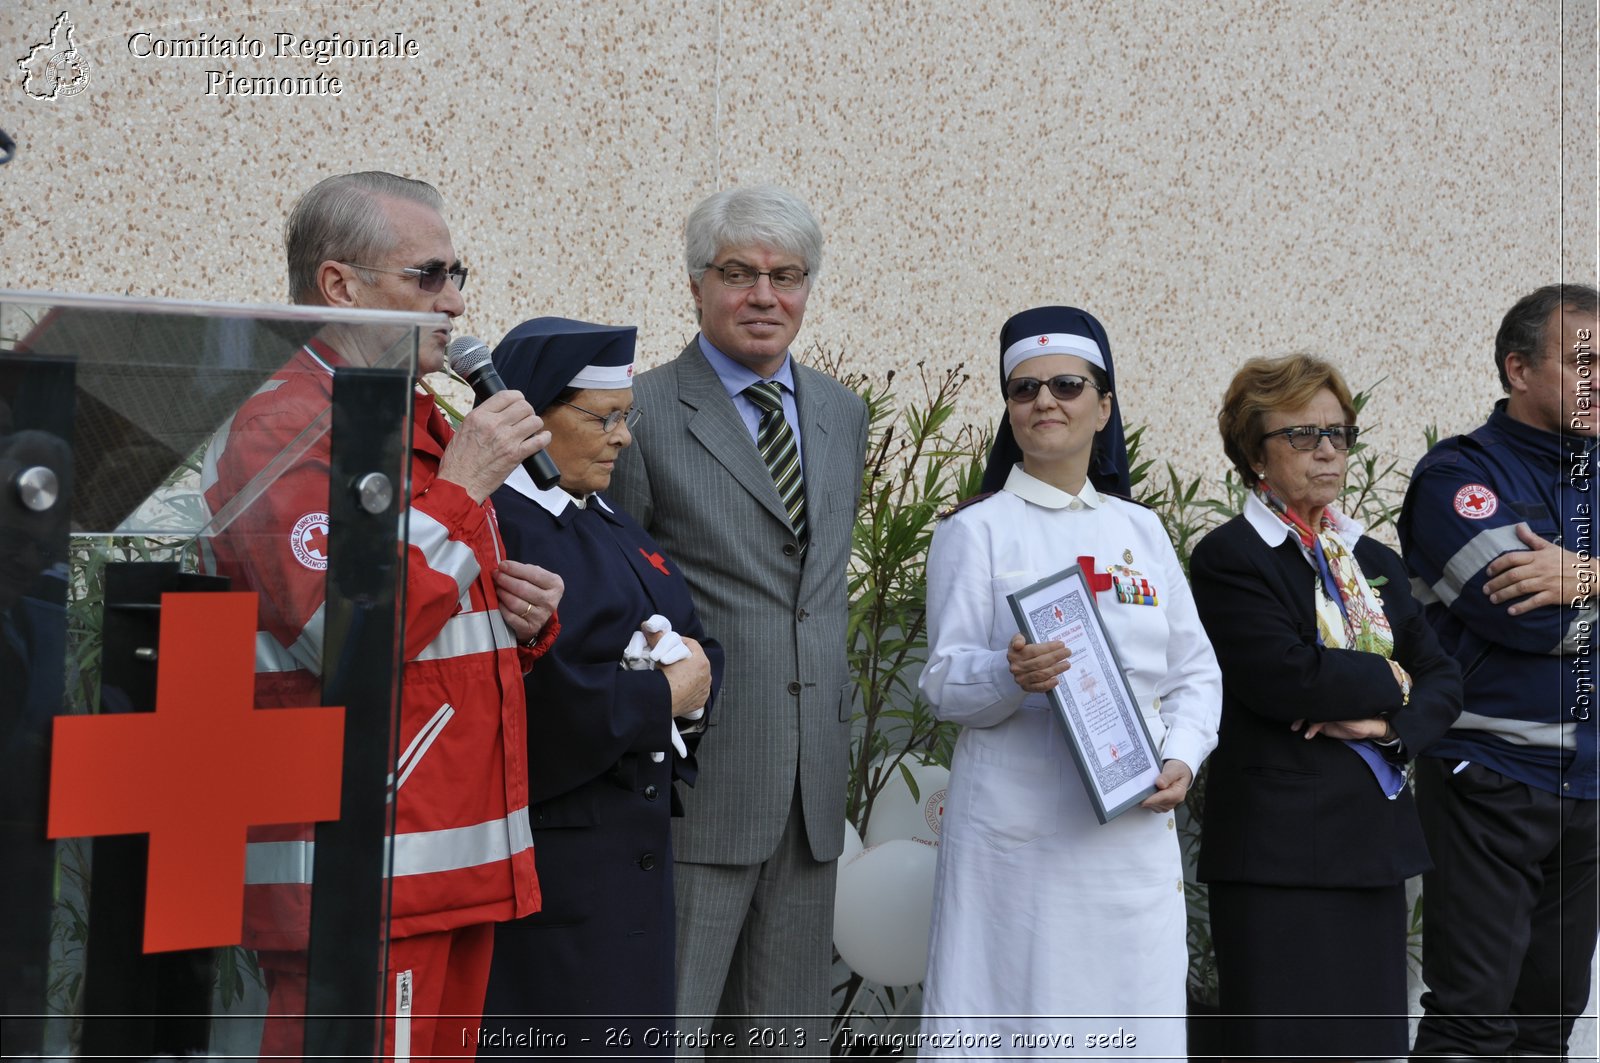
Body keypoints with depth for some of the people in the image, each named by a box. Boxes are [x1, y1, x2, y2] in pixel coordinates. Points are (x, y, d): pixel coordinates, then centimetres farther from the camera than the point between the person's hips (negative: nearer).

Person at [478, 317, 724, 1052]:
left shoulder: (609, 526, 17)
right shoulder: (494, 526, -13)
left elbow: (700, 648, 17)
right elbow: (536, 697, -23)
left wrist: (692, 670, -7)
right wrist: (662, 695, -10)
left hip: (636, 848, 9)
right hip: (541, 850, -9)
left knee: (629, 1041, 10)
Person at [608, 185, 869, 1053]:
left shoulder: (842, 413, 14)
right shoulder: (643, 414, -7)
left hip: (814, 778, 6)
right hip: (697, 780, -6)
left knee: (790, 1033, 11)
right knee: (664, 1025, -3)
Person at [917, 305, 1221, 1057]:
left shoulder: (1142, 530, 14)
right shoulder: (976, 530, 2)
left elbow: (1195, 671, 14)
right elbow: (945, 681, -4)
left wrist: (1182, 757, -4)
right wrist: (1012, 676, -25)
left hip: (1133, 823, 4)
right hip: (1017, 828, -3)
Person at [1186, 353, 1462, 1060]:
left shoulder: (1375, 563, 18)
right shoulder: (1229, 558, -5)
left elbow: (1443, 681, 12)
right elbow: (1286, 678, -18)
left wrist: (1394, 724, -8)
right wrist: (1388, 679, -3)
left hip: (1375, 839, 7)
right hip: (1277, 848, -7)